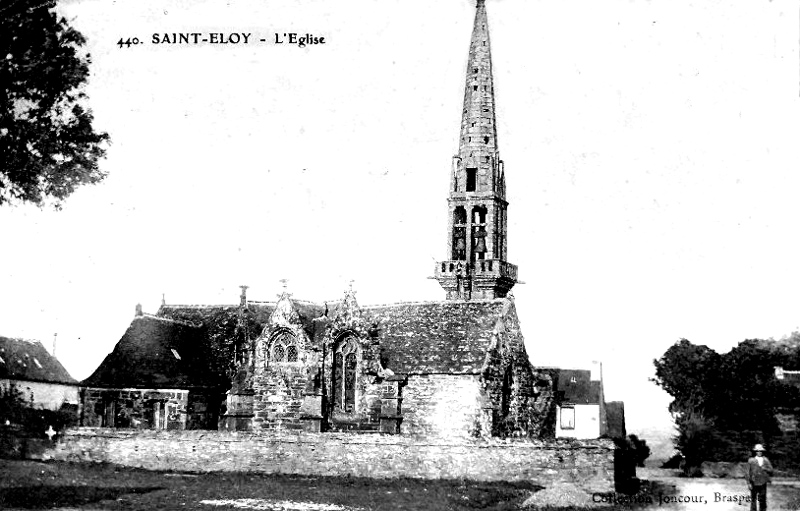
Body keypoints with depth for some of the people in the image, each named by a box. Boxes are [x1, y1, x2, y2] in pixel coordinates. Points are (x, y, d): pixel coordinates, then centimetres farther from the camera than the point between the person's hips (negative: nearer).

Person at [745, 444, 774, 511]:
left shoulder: (765, 460, 8)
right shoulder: (751, 461, -1)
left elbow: (770, 470, 7)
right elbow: (748, 473, -1)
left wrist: (764, 469, -14)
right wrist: (748, 483, -6)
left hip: (763, 483, 2)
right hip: (754, 483, -2)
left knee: (762, 500, 5)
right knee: (753, 499, 1)